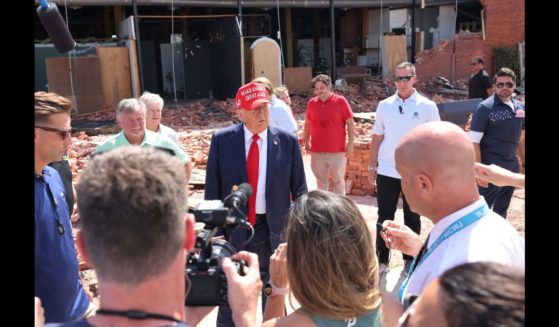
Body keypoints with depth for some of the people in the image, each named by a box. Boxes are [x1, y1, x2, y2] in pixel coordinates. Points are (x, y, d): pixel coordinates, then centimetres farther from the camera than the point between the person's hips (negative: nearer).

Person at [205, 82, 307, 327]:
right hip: (232, 227, 0)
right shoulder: (221, 140, -5)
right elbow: (212, 188, -1)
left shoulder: (288, 141, -4)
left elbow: (299, 189, 0)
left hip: (273, 228, 0)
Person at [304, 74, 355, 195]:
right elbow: (308, 123, 15)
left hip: (337, 150, -3)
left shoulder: (340, 101, -6)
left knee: (338, 181, 7)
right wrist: (306, 141, 13)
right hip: (317, 151, 3)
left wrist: (350, 143, -7)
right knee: (321, 181, 14)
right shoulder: (311, 103, 3)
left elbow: (350, 123, -3)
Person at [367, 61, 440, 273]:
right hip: (387, 171, 1)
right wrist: (372, 166, 5)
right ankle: (381, 258, 20)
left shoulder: (427, 107, -3)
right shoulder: (384, 105, 3)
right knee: (385, 217, 8)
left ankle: (410, 259, 27)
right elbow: (377, 138, 7)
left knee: (412, 218, 12)